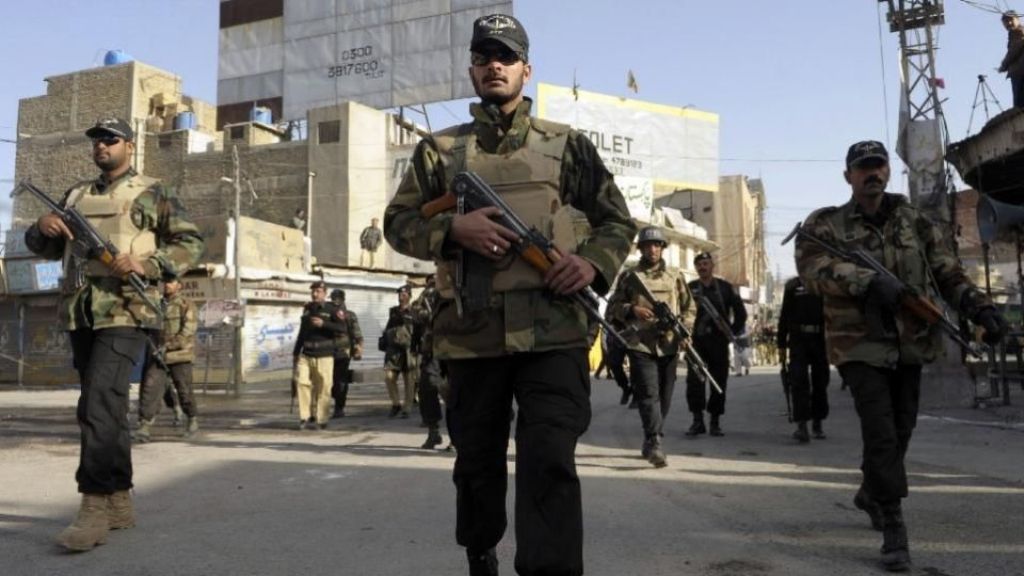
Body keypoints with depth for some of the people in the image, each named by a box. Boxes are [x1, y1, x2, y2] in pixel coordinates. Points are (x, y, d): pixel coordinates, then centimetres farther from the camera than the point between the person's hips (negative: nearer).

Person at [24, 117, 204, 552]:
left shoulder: (153, 194, 5)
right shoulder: (76, 195, 21)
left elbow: (191, 243, 0)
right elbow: (45, 249, 24)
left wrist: (146, 262, -15)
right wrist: (43, 228, 1)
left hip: (126, 313, -6)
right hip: (80, 315, 6)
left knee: (100, 402, -18)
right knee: (106, 408, 10)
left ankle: (95, 506, -16)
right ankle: (119, 501, 18)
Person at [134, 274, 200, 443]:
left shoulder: (187, 305, -2)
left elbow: (187, 331, -14)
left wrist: (167, 346, -22)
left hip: (180, 356, -4)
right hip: (158, 356, 4)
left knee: (184, 390, 3)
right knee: (150, 388, -12)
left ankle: (192, 420, 25)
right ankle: (145, 427, -14)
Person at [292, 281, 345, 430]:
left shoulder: (331, 309, 1)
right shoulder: (307, 309, 16)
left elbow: (343, 328, -11)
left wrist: (324, 324, -21)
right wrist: (296, 352, 23)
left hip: (324, 356, -4)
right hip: (306, 355, 4)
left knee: (323, 388, -4)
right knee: (302, 382, -8)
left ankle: (321, 420, 6)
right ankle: (306, 416, 3)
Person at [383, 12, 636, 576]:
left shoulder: (567, 145, 11)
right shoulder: (439, 150, 12)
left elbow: (618, 220, 13)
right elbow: (397, 222, 9)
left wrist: (594, 262, -8)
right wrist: (454, 228, -11)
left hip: (552, 333, -1)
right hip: (471, 335, 2)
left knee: (550, 464, -9)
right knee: (477, 460, 15)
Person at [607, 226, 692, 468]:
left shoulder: (675, 276, 14)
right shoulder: (629, 275, 8)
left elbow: (688, 307, 15)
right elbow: (613, 306, 6)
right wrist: (633, 310, -13)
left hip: (669, 346, 3)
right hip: (641, 345, -3)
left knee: (664, 396, 9)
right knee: (648, 394, -13)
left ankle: (650, 443, 23)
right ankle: (655, 443, -19)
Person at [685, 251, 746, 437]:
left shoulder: (725, 288, 7)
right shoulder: (690, 288, 6)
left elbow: (740, 312, 11)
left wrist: (733, 331, 4)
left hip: (719, 341, 1)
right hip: (696, 340, -1)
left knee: (719, 382, 3)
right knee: (694, 380, -9)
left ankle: (715, 422, 13)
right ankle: (697, 420, -3)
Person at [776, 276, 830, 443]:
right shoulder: (792, 285, 9)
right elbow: (784, 316, 9)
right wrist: (781, 344, 5)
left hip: (820, 340, 1)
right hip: (798, 340, -1)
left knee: (820, 383, 9)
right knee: (799, 381, -10)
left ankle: (818, 423, 23)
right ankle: (801, 425, -12)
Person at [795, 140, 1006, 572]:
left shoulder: (915, 222, 9)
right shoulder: (825, 224, -3)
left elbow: (948, 272, 5)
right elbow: (812, 267, -20)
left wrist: (980, 307, -12)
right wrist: (869, 281, -31)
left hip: (911, 343, 5)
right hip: (861, 344, -5)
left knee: (901, 430, 16)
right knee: (881, 434, -10)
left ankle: (870, 494, 40)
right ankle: (893, 528, 2)